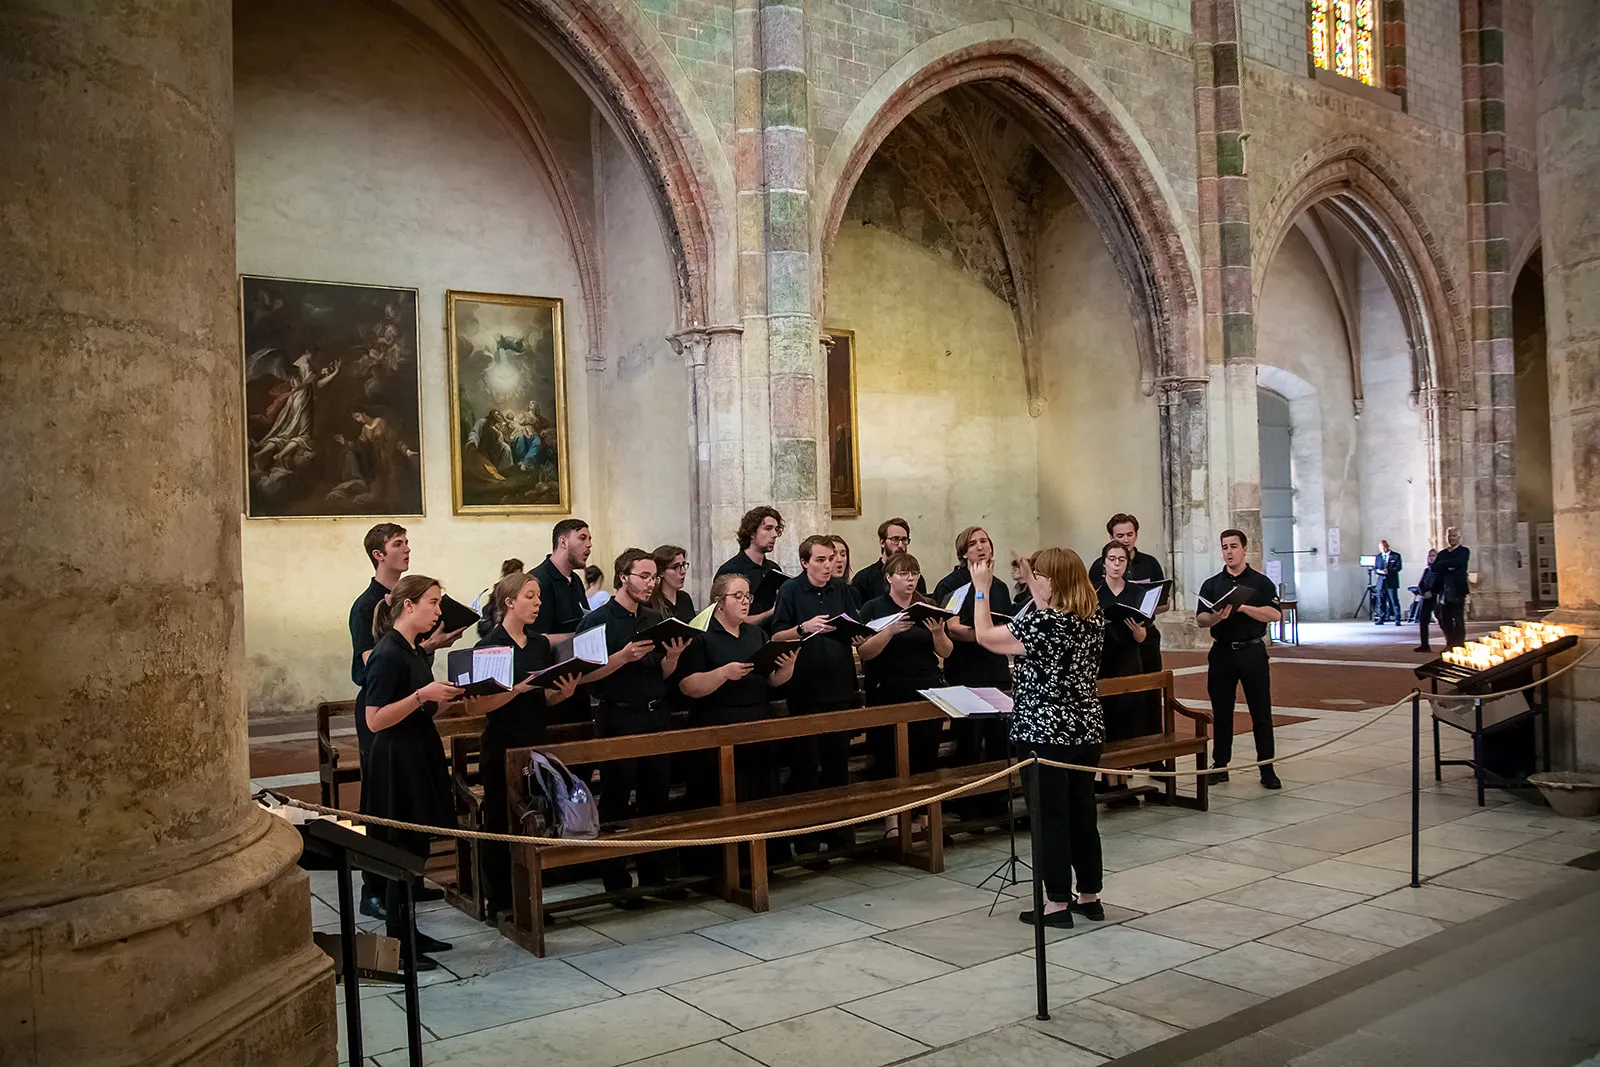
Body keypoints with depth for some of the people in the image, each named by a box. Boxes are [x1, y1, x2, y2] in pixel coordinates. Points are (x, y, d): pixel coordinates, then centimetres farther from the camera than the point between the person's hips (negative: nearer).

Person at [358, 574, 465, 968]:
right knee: (402, 851, -3)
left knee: (417, 849, 14)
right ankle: (396, 942, 6)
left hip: (422, 757, 9)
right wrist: (423, 695, -26)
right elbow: (375, 720, -21)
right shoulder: (388, 654, -16)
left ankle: (409, 931, 24)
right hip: (396, 764, -9)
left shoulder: (416, 652, 12)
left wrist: (448, 697, 7)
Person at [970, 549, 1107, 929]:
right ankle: (1090, 896, 25)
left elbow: (984, 636, -11)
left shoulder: (1042, 623, -20)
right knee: (1083, 812, 15)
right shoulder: (1094, 617, 2)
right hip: (1087, 730, 8)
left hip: (1045, 734, -7)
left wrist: (981, 588, -2)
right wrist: (1029, 582, 24)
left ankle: (1058, 903, 9)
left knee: (1051, 816, 2)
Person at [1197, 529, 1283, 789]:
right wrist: (1218, 616, -21)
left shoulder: (1260, 582, 4)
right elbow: (1201, 619, -1)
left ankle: (1267, 769, 7)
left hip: (1252, 651, -2)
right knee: (1221, 713, 7)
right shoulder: (1212, 584, 10)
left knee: (1261, 713, 0)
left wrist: (1243, 607, -18)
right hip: (1222, 653, 2)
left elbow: (1274, 614, -9)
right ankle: (1220, 766, 15)